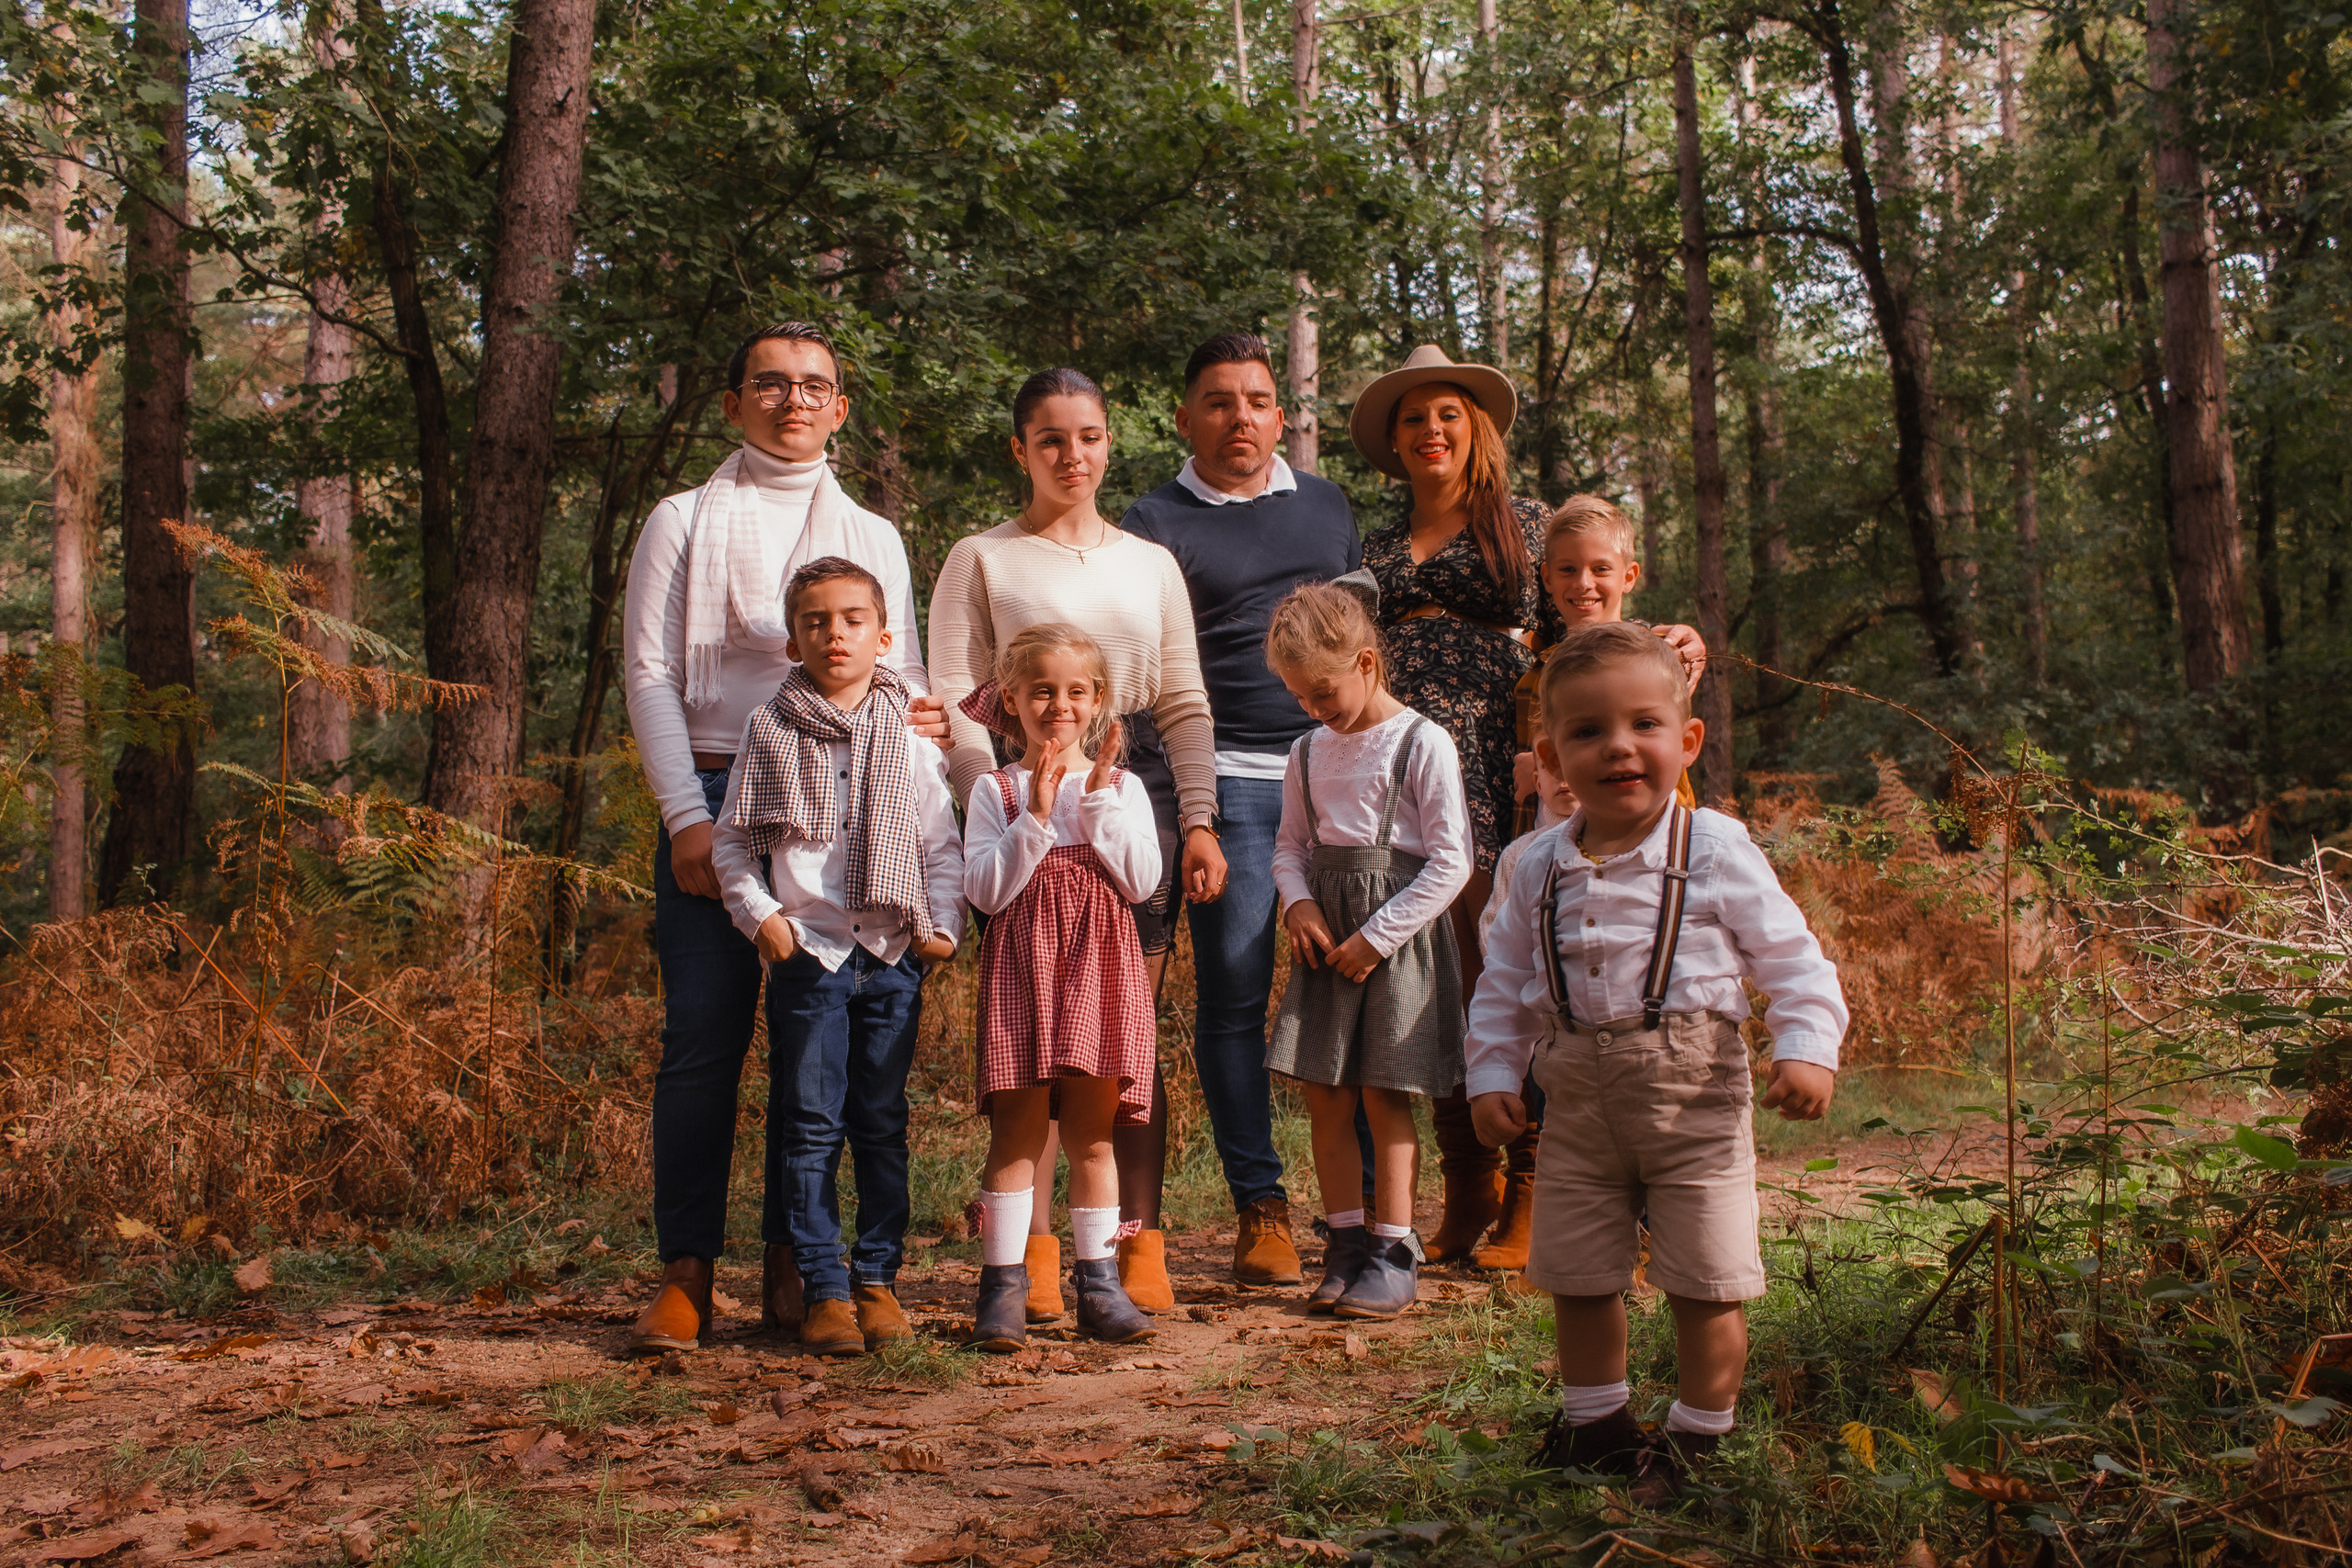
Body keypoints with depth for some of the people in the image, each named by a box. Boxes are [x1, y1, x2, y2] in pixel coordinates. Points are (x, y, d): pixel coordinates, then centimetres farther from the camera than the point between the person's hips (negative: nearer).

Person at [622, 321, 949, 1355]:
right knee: (703, 1032, -7)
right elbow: (649, 675, 3)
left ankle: (795, 1264, 8)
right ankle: (686, 1271, -1)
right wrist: (686, 816, -8)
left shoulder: (873, 538, 19)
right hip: (716, 795, -2)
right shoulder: (684, 523, 11)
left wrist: (918, 721, -9)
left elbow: (905, 680, 17)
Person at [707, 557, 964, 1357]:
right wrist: (758, 914, -4)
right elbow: (732, 841, 8)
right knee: (809, 1124, -1)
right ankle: (822, 1288, 5)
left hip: (892, 955, 1)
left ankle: (878, 1278, 16)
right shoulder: (770, 730, 5)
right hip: (807, 951, -1)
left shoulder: (908, 736, 7)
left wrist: (945, 923, -1)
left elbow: (943, 845, 11)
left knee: (882, 1123, 6)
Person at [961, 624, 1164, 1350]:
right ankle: (1003, 1284, 3)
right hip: (1021, 967, -1)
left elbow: (1141, 882, -4)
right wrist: (1038, 817, -15)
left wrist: (1100, 798, -9)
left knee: (1092, 1132, 7)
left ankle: (1098, 1282, 14)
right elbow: (986, 890, -8)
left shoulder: (1122, 786, 9)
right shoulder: (995, 790, 4)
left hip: (1099, 969, 2)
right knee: (1018, 1128, -3)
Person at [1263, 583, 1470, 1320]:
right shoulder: (1308, 753, 10)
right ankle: (1346, 1240, 16)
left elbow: (1450, 863, -12)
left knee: (1385, 1095, -3)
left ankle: (1394, 1252, 7)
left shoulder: (1422, 745, -10)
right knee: (1325, 1094, 4)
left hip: (1399, 934, -6)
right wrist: (1299, 903, -5)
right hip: (1327, 939, 6)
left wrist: (1376, 936, -14)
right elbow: (1292, 846, 17)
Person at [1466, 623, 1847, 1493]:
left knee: (1706, 1283, 3)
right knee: (1577, 1278, 13)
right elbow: (1503, 982, 10)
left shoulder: (1716, 852, -7)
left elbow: (1791, 959, -6)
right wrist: (1492, 1075, 3)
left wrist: (1807, 1050, -18)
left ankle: (1696, 1439, 22)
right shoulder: (1542, 867, 3)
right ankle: (1595, 1422, 34)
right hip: (1579, 1103, 4)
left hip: (1692, 1096, -3)